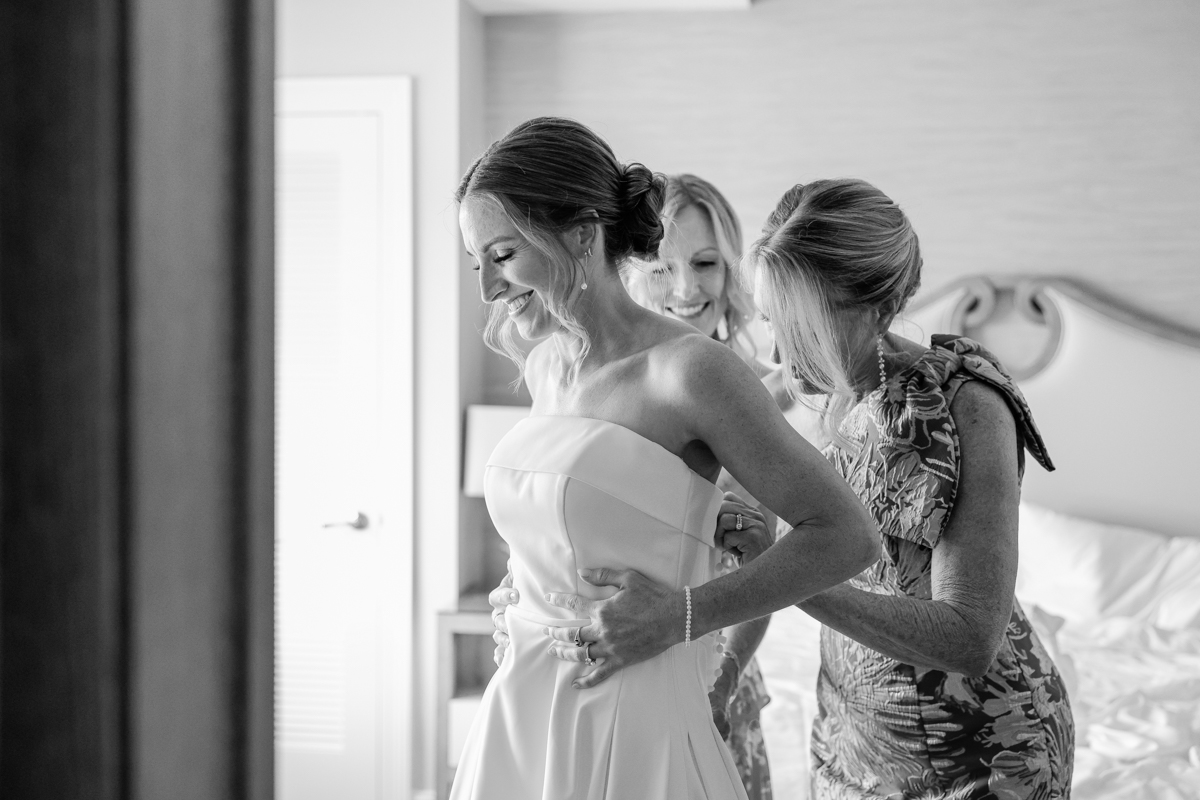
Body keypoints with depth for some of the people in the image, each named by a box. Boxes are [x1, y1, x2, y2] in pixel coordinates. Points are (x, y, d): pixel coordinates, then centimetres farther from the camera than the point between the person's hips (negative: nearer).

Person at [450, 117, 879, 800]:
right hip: (518, 723, 6)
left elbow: (847, 536, -12)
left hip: (634, 741, -6)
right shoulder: (544, 365, 8)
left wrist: (679, 616, -14)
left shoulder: (688, 369, -13)